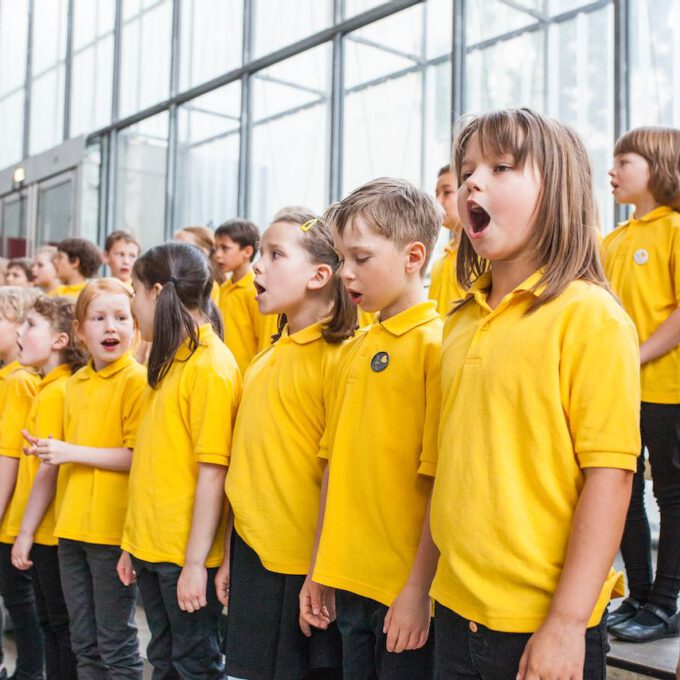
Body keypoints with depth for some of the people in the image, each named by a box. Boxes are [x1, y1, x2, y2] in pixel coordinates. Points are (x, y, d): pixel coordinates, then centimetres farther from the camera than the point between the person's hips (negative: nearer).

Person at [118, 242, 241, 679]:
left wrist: (195, 562, -19)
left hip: (185, 555, -8)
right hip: (151, 547, 8)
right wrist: (133, 543, 13)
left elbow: (213, 473, -19)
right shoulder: (173, 360, 10)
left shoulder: (211, 366, -16)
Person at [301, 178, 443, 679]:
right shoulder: (354, 351, 8)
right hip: (350, 582, 7)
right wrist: (320, 570, 13)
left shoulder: (437, 343, -13)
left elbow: (442, 480, -15)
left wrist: (420, 588, -15)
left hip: (406, 588, -6)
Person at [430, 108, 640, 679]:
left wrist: (567, 623, -16)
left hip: (545, 622, -5)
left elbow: (610, 475, -16)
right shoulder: (462, 321, 6)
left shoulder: (590, 315, -12)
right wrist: (423, 586, 11)